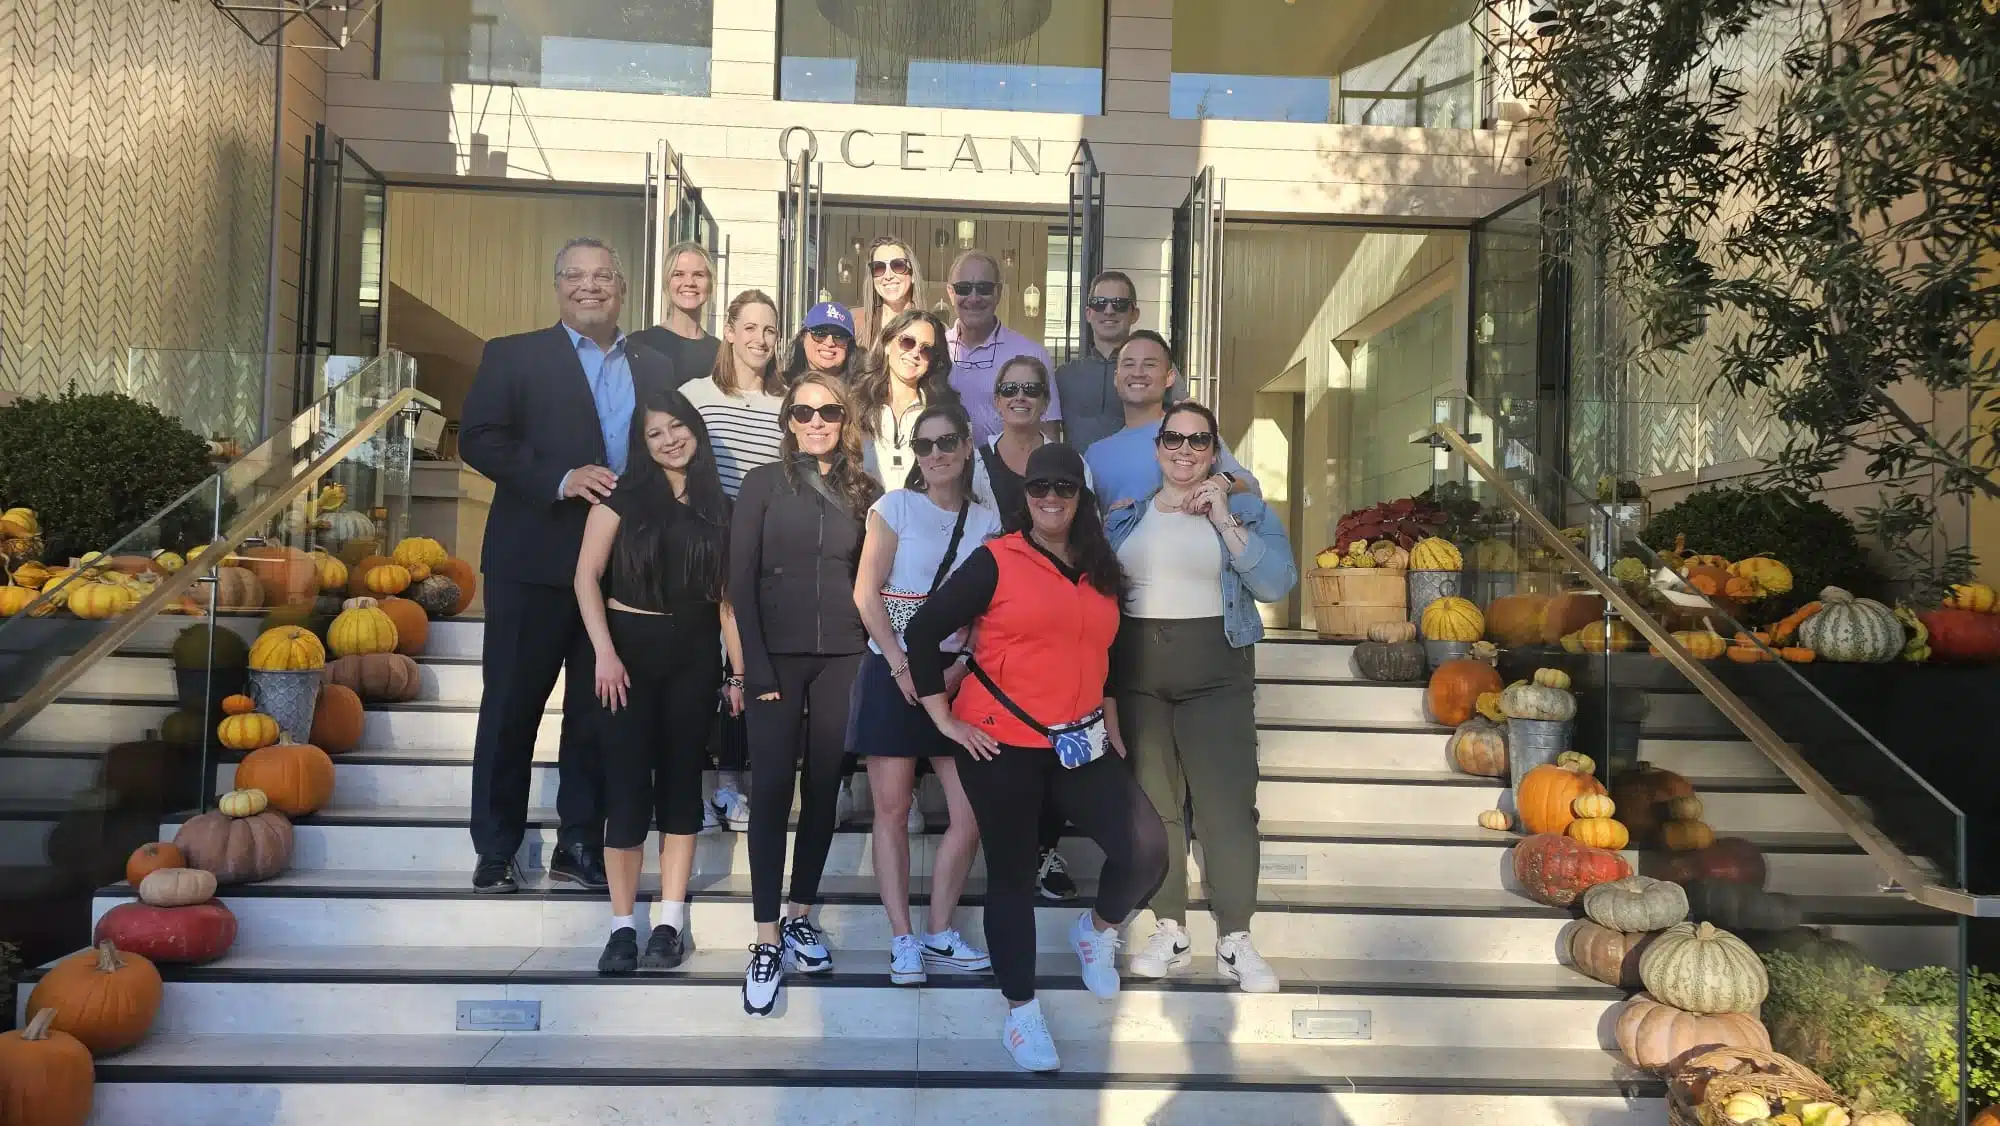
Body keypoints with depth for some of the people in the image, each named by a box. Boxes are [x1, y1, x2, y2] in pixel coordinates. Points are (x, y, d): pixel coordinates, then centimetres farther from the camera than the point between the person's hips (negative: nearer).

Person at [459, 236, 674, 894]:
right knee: (512, 707, 4)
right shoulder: (513, 356, 5)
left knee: (600, 711, 8)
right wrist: (561, 480, -17)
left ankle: (580, 846, 20)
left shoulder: (656, 369, 14)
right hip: (536, 562, -3)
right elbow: (478, 440, -6)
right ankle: (496, 851, 15)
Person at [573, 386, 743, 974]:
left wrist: (738, 670, 3)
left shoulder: (717, 507, 7)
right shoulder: (623, 497, 0)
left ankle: (671, 923, 13)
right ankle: (623, 926, 7)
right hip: (630, 650, -2)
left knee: (681, 784, 5)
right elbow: (587, 576, -4)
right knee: (627, 787, -3)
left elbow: (726, 596, 7)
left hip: (694, 659, 2)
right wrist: (605, 652, -14)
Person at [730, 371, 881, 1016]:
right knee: (771, 789, -5)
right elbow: (741, 579, -3)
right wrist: (757, 667, -10)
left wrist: (869, 653, 0)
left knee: (824, 787, 6)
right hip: (777, 655, -3)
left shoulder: (863, 491, 9)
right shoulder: (765, 483, 1)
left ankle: (801, 913, 20)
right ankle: (767, 938, 0)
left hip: (843, 656, 3)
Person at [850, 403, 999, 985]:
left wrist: (957, 666, -11)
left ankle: (940, 932, 15)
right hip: (893, 672, -3)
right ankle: (902, 939, 9)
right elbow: (867, 593, -6)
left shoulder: (987, 519, 7)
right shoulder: (895, 506, -1)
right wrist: (903, 667, -12)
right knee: (891, 809, 0)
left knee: (972, 813, -1)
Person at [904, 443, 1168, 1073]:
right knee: (1012, 874, 4)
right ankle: (1021, 1011, 20)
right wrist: (944, 720, -7)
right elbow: (922, 632, -6)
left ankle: (1098, 930, 19)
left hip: (1080, 744, 4)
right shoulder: (997, 561, -5)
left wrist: (1110, 727, 19)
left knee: (1146, 851, -12)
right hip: (1002, 744, -4)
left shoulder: (1102, 573, 11)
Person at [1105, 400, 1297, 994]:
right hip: (1137, 672, 3)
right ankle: (1170, 930, 16)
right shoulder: (1125, 516, 12)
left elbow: (1276, 583, -10)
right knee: (1152, 801, 5)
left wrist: (1225, 521, -14)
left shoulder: (1245, 509, 5)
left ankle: (1235, 940, 4)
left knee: (1227, 805, -6)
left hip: (1216, 672, -2)